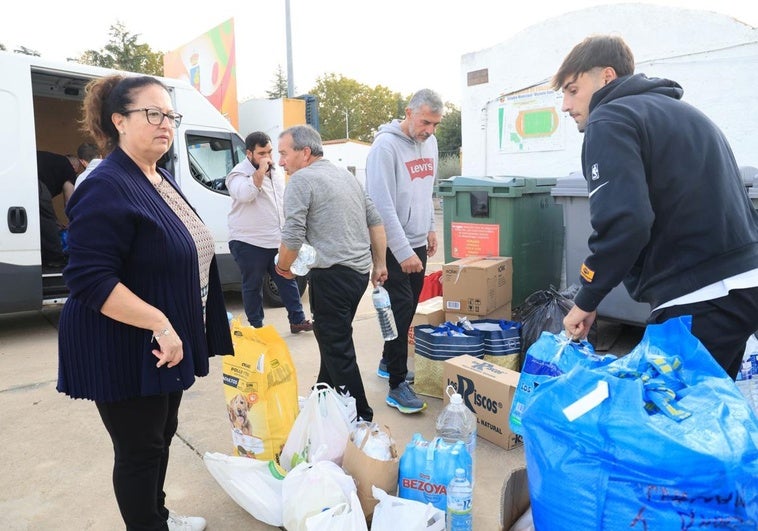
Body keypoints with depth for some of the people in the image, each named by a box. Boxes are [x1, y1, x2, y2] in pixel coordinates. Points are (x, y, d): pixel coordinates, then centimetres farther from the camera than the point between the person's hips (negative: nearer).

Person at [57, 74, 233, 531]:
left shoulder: (163, 179, 8)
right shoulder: (106, 188, -20)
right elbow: (90, 281, -26)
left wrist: (173, 328, 19)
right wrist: (160, 324, -29)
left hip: (168, 340, 9)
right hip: (125, 350, -9)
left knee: (163, 434, 23)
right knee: (140, 449, 8)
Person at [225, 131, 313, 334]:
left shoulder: (276, 173, 13)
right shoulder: (239, 173, -9)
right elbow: (245, 194, -31)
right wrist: (261, 170, -24)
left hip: (277, 241, 6)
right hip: (249, 243, -6)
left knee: (288, 281, 9)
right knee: (253, 286, 4)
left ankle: (298, 320, 18)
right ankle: (256, 327, 15)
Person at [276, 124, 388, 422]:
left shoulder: (301, 179, -9)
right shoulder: (345, 175, 17)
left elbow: (293, 236, -16)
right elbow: (375, 220, 17)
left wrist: (283, 267, 2)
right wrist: (379, 264, 20)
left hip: (331, 275, -9)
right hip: (360, 272, 9)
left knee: (337, 350, 1)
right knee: (336, 340, 21)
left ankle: (360, 417, 10)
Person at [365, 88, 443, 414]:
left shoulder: (430, 142, 8)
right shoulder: (386, 146, -17)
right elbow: (383, 206, -22)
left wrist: (430, 228, 17)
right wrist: (403, 253, -23)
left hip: (418, 242, 8)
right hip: (394, 246, -7)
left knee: (408, 308, 15)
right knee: (401, 309, -6)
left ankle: (389, 362, 34)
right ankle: (397, 386, 4)